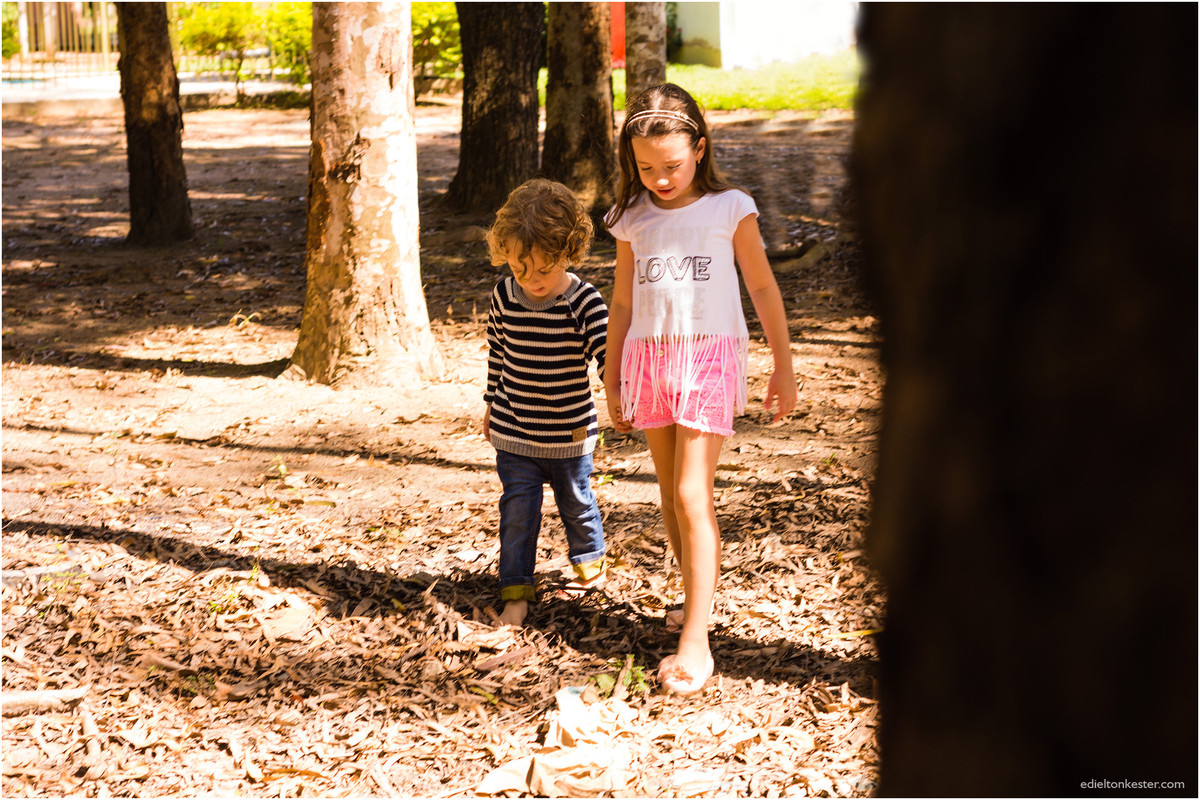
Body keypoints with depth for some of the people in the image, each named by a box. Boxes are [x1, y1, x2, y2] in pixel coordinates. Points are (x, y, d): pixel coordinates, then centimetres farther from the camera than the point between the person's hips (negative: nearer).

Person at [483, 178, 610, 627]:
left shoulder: (584, 302, -17)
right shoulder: (504, 298, -7)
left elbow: (607, 355, -16)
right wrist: (491, 405, 15)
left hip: (570, 434, -1)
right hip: (514, 433, 1)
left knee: (576, 503, 17)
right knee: (518, 510, 2)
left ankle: (589, 564, 43)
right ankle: (516, 591, 13)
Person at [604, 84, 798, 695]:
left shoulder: (730, 209, 0)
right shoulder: (633, 220, 9)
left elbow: (763, 288, 7)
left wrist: (783, 366, 8)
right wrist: (612, 383, 17)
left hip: (709, 355, -4)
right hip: (650, 358, 4)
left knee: (692, 494, -12)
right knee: (670, 495, 9)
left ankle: (695, 642, -13)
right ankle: (699, 592, 30)